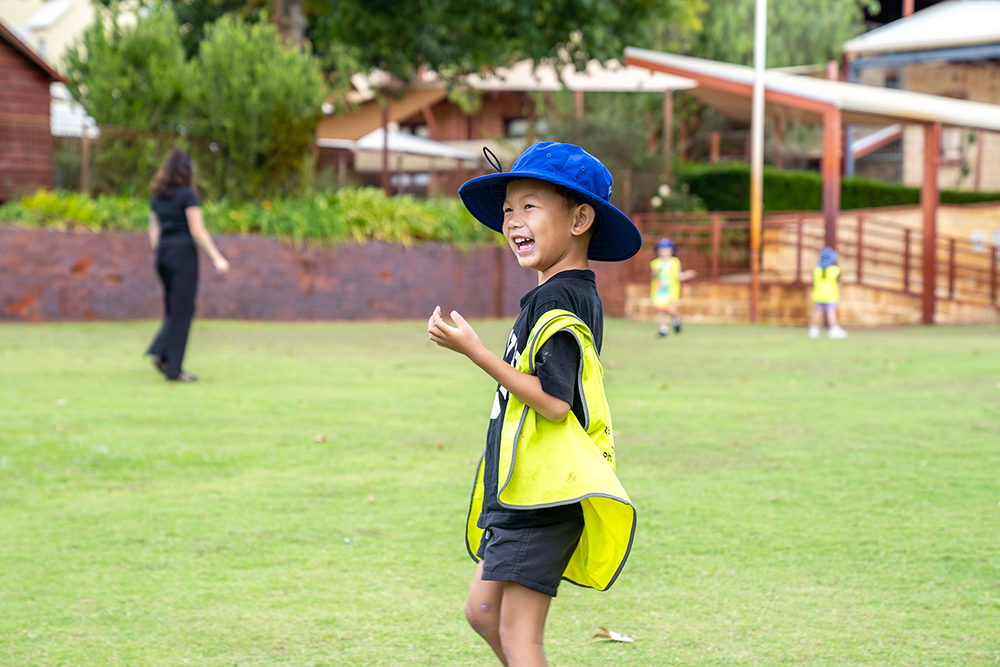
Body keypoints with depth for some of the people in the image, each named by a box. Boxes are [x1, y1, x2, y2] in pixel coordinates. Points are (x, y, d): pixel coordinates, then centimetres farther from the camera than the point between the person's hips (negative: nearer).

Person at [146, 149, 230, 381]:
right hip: (184, 253, -6)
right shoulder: (187, 195, -9)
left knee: (174, 310, 16)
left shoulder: (157, 197, 10)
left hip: (163, 253, 6)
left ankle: (160, 352, -3)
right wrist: (217, 258, -13)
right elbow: (198, 231, -14)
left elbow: (154, 231, 14)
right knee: (182, 312, -2)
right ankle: (174, 368, -2)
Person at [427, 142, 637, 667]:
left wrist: (476, 352, -25)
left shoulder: (557, 300, -17)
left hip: (545, 496, -11)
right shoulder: (577, 294, 14)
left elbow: (554, 401, -26)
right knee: (483, 610, 17)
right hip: (516, 491, 11)